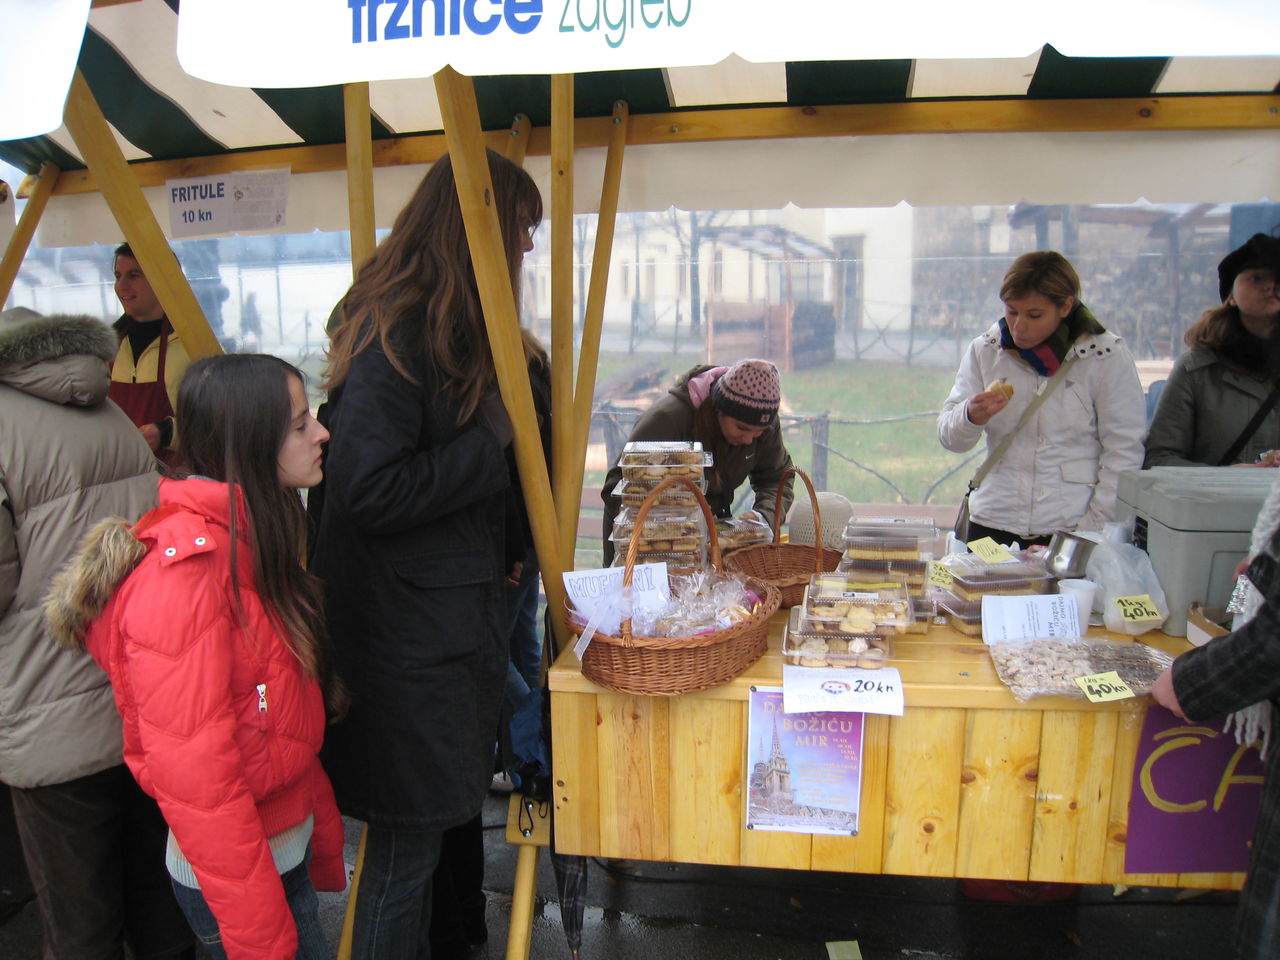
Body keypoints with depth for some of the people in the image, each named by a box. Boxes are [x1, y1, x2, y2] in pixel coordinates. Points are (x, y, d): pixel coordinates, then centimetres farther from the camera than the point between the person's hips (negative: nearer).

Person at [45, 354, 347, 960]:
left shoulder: (251, 541, 4)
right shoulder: (186, 568, -25)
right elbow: (192, 770, -25)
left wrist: (324, 836, 13)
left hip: (286, 851, 8)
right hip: (229, 880, -8)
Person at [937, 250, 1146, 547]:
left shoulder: (1106, 356, -2)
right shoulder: (984, 350, 4)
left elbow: (1124, 453, -3)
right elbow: (950, 438, 4)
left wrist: (1091, 530, -9)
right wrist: (971, 417, -18)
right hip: (992, 525, 2)